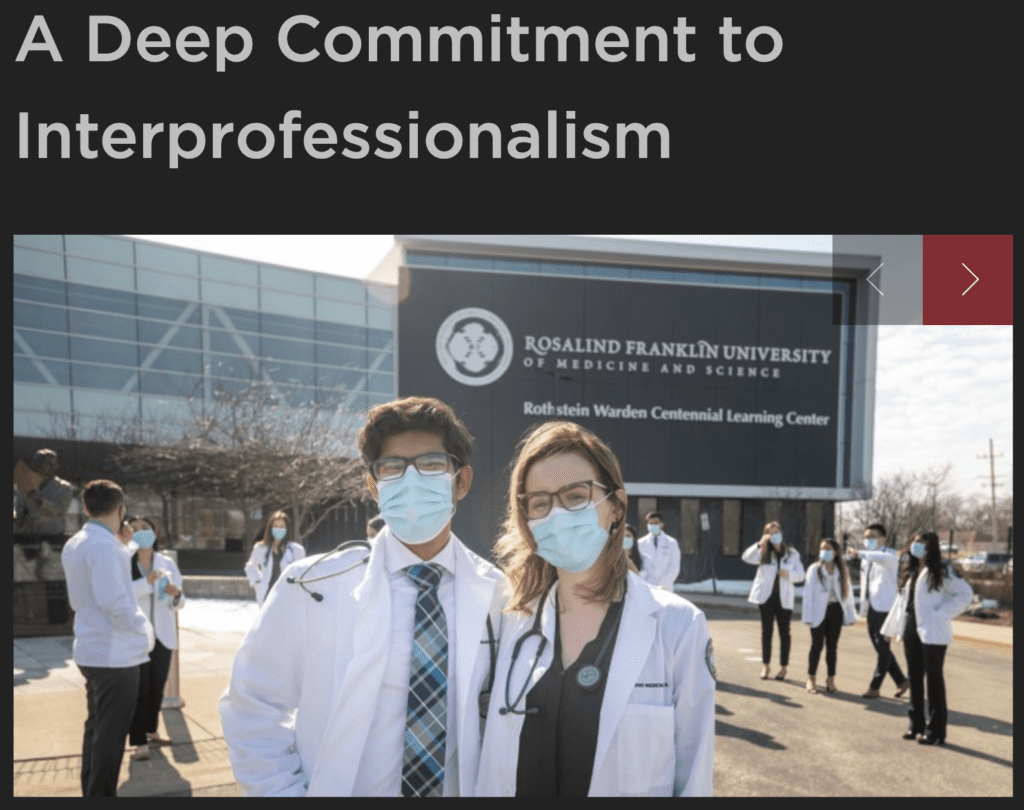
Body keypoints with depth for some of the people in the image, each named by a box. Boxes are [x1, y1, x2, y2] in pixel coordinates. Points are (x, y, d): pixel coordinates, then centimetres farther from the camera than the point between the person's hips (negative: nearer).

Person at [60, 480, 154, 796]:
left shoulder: (74, 544, 9)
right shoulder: (104, 545, -20)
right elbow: (114, 601, -25)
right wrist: (144, 629, -12)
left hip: (92, 650, 9)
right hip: (115, 653, -9)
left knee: (96, 727, 19)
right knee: (111, 734, 0)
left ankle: (91, 792, 29)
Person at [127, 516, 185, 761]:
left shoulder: (167, 563, 5)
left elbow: (178, 603, 7)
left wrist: (176, 595, -14)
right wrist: (147, 582, -31)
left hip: (163, 635, 4)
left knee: (157, 686, 12)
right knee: (139, 688, -7)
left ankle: (150, 731, 30)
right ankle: (138, 741, -2)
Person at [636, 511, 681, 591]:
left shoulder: (671, 543, 10)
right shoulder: (641, 543, 10)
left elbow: (674, 567, 5)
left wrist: (664, 585, -6)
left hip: (665, 588, 0)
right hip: (647, 587, 0)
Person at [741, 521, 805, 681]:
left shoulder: (792, 553, 5)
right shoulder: (763, 553, 3)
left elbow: (800, 575, 3)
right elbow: (747, 557, -15)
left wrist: (789, 574, -17)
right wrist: (761, 543, -24)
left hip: (784, 598, 0)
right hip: (766, 596, 0)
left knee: (784, 632, 5)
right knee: (766, 631, 5)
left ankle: (783, 667, 13)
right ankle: (766, 665, 13)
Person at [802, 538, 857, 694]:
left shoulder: (842, 571, 7)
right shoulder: (814, 569, -3)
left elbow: (847, 592, 8)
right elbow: (808, 593, -6)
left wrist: (850, 614, 2)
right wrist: (809, 615, -12)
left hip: (835, 610, 3)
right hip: (819, 611, -3)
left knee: (832, 646, 8)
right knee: (817, 645, 0)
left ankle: (831, 680, 17)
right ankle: (811, 679, 10)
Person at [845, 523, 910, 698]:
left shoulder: (889, 554, -8)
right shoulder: (866, 558, 17)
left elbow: (886, 558, -35)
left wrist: (859, 553, -45)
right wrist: (864, 608, 16)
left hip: (885, 608, -8)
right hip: (871, 609, 8)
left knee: (883, 649, -2)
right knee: (881, 649, 13)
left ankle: (874, 687, 4)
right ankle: (901, 681, 26)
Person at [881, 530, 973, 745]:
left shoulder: (942, 571, -6)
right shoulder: (910, 571, 15)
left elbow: (965, 594, -10)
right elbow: (902, 599, 19)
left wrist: (941, 614, -15)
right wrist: (892, 628, 17)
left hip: (932, 633, -7)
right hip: (910, 629, 7)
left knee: (934, 678, -2)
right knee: (914, 677, 11)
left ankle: (935, 731, 4)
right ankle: (916, 724, 19)